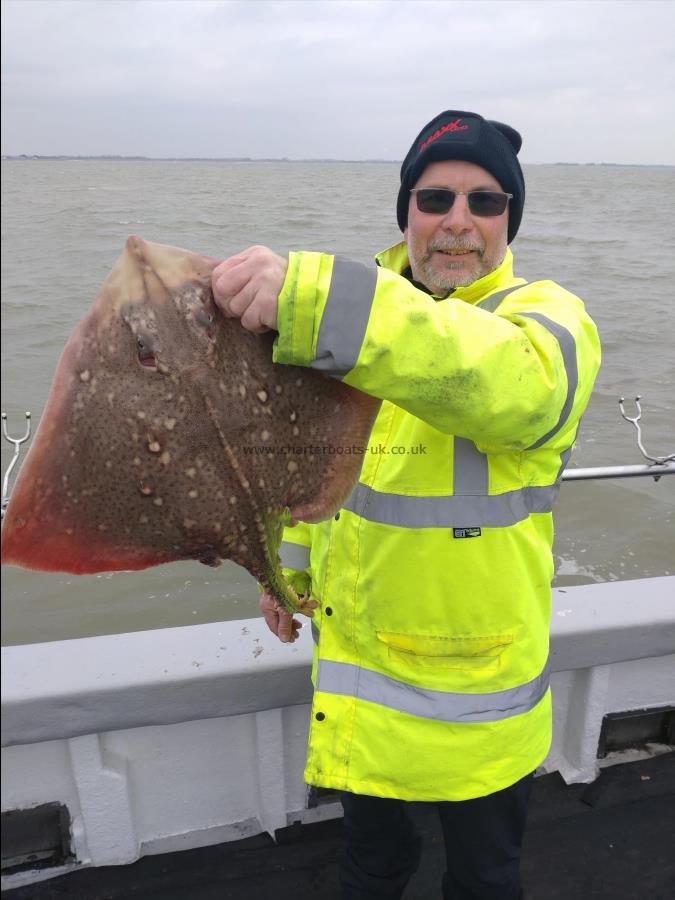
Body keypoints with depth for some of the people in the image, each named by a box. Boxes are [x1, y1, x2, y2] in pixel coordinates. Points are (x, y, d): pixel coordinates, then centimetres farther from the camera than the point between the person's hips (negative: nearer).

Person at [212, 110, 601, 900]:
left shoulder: (548, 319, -16)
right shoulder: (367, 307, 3)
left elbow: (507, 382, -42)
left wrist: (312, 301, -52)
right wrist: (289, 564, 13)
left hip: (475, 685, -4)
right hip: (355, 659, 5)